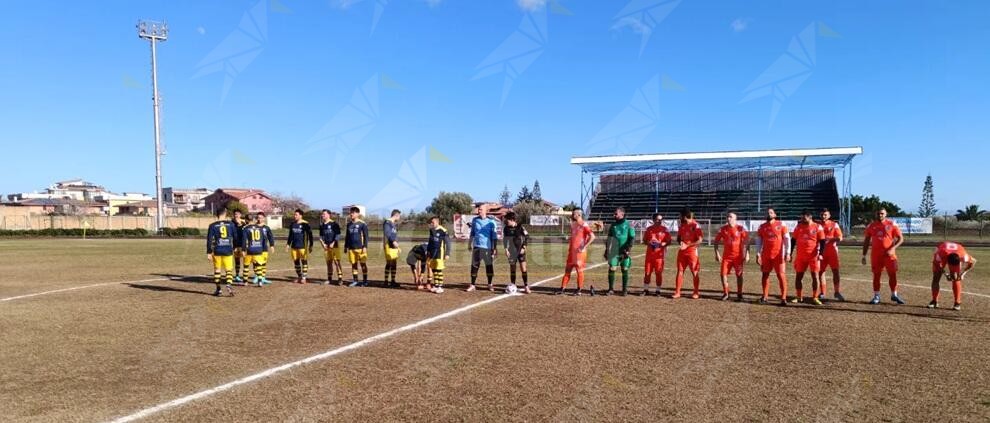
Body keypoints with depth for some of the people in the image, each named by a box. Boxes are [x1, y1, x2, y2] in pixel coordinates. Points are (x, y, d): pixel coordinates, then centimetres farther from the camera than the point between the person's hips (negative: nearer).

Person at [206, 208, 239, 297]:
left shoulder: (213, 225, -1)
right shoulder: (231, 224, 2)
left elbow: (209, 240, -4)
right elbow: (235, 237, 7)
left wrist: (209, 253, -1)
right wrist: (234, 248, 23)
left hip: (217, 251, 0)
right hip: (228, 251, 0)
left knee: (217, 270, 12)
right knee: (229, 270, 3)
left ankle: (218, 289, 16)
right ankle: (229, 284, -21)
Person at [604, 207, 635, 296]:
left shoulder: (628, 225, -2)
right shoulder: (613, 225, 10)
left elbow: (633, 238, -6)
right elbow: (608, 239, 15)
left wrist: (628, 249, -16)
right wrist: (606, 251, 12)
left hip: (624, 252, -3)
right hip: (614, 251, 3)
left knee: (625, 270, 3)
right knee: (611, 269, -5)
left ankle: (625, 289, 14)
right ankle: (611, 289, 4)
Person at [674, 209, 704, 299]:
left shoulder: (695, 226, -11)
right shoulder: (681, 225, 8)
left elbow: (700, 240, -13)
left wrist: (687, 245, -17)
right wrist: (680, 242, -5)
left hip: (692, 251, -6)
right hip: (682, 251, 6)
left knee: (695, 272, 2)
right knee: (680, 271, 4)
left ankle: (696, 292, 12)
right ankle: (677, 292, 8)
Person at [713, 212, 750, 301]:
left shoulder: (740, 229, -7)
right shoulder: (723, 229, 1)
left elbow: (746, 242, -6)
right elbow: (716, 241, 7)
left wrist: (747, 254, -12)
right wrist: (717, 253, 0)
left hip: (738, 256, -2)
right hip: (726, 256, 2)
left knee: (739, 275, 4)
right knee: (723, 274, -3)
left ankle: (739, 295, 16)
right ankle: (725, 294, 11)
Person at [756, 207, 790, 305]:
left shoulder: (781, 225, 0)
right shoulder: (762, 227, 8)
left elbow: (787, 239, -1)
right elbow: (758, 241, 10)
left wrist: (787, 253, -8)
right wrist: (758, 254, 2)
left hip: (778, 255, -3)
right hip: (766, 255, 3)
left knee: (781, 275, -5)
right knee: (765, 274, 7)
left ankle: (783, 298, -2)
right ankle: (765, 296, 16)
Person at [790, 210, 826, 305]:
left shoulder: (818, 227, -4)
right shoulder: (798, 227, 6)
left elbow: (822, 242, -4)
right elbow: (794, 240, 12)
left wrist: (820, 254, -13)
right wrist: (791, 253, 8)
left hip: (813, 256, -3)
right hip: (800, 255, 3)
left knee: (815, 276, -1)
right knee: (798, 276, 5)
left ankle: (814, 298, 7)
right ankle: (799, 297, 17)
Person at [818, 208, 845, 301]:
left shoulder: (834, 225, 2)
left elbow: (840, 238, -4)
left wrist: (829, 239, -18)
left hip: (832, 251, -2)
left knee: (836, 271, -3)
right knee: (820, 272, 3)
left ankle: (836, 292, 6)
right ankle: (822, 293, 10)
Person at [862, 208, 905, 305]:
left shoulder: (892, 224, -1)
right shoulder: (871, 226, 6)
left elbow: (900, 238, -1)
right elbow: (866, 241, 12)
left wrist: (893, 248, -16)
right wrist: (864, 255, 8)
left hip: (889, 254, -2)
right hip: (876, 255, 2)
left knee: (893, 274, 0)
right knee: (876, 275, 4)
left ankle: (894, 295, 16)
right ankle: (876, 296, 10)